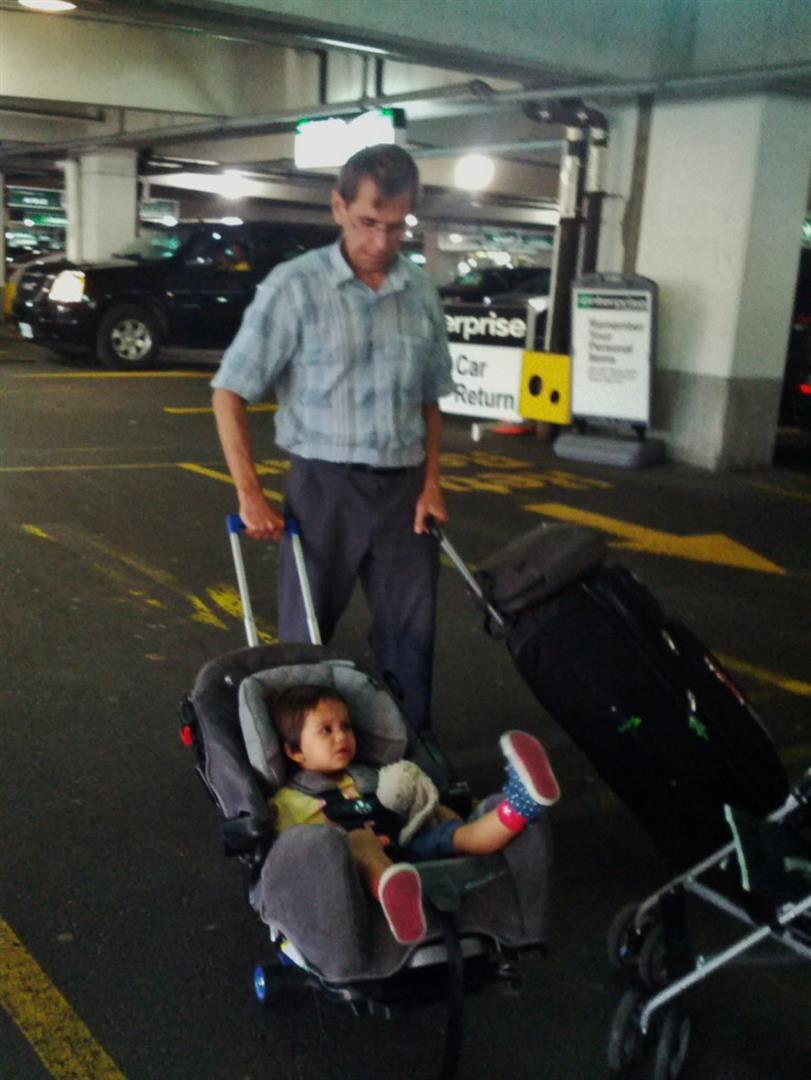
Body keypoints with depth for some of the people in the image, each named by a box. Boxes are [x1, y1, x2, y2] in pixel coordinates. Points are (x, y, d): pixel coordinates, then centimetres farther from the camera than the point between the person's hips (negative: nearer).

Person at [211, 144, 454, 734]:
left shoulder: (422, 292, 5)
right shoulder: (295, 286, -8)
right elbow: (230, 392, -6)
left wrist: (431, 482, 3)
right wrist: (250, 493, -10)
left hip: (404, 488, 4)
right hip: (326, 484, -3)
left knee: (411, 634, 9)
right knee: (305, 635, 8)